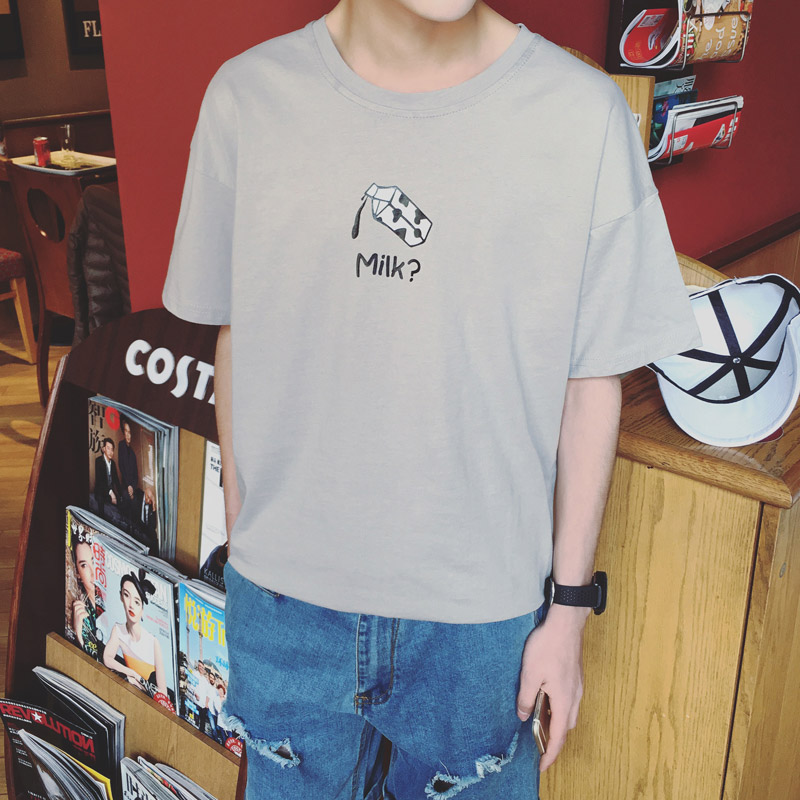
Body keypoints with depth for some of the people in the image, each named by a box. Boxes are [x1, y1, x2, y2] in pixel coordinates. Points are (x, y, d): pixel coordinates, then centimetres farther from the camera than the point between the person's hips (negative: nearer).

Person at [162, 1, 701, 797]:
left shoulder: (584, 115, -14)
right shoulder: (247, 98, -9)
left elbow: (593, 380, -6)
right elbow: (237, 340, 2)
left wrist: (569, 608, 0)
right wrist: (242, 542, 9)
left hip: (480, 611, -1)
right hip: (283, 596, 2)